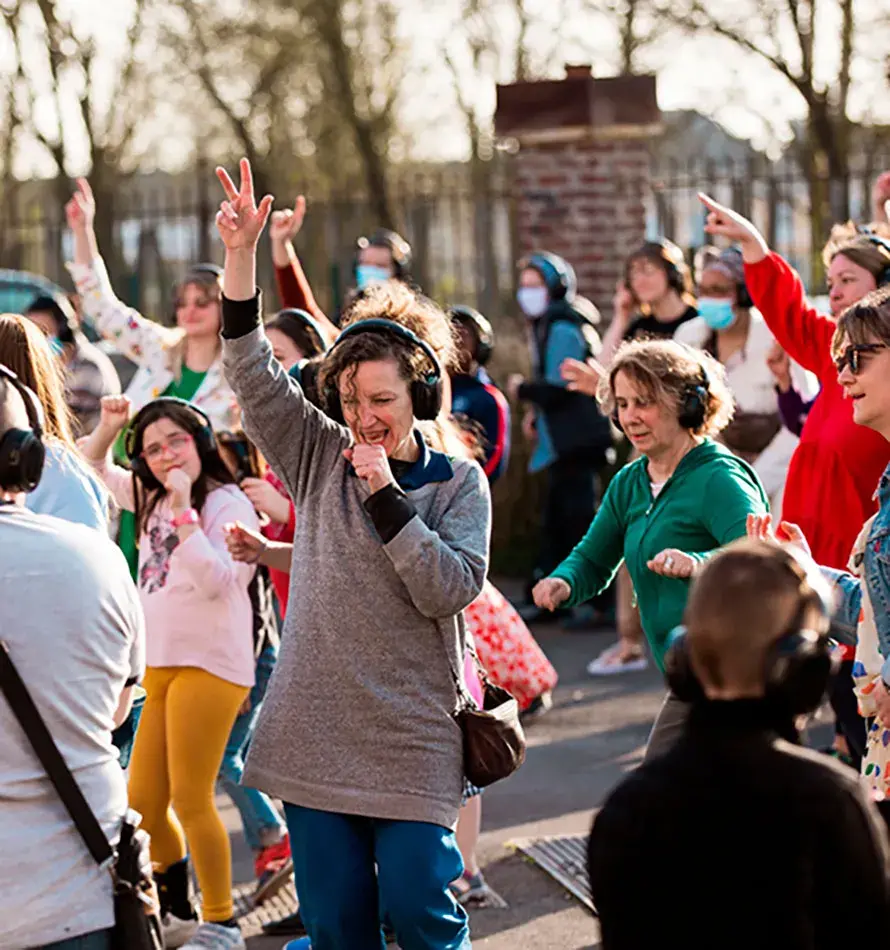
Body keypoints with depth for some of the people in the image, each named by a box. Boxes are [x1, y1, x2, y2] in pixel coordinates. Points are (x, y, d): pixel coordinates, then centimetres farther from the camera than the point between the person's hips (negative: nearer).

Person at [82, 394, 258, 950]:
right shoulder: (152, 498, 13)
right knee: (144, 802, 11)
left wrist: (184, 511, -23)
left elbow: (217, 580, -22)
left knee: (190, 799, -8)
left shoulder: (228, 505, -10)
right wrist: (108, 427, 7)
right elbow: (92, 467, 26)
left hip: (210, 665, -8)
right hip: (161, 665, 8)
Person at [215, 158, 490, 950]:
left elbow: (450, 588, -11)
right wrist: (241, 256, -14)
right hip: (315, 729, 3)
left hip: (412, 737, -2)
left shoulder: (459, 483, 0)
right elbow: (254, 375, -4)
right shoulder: (318, 459, 6)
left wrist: (386, 495, -16)